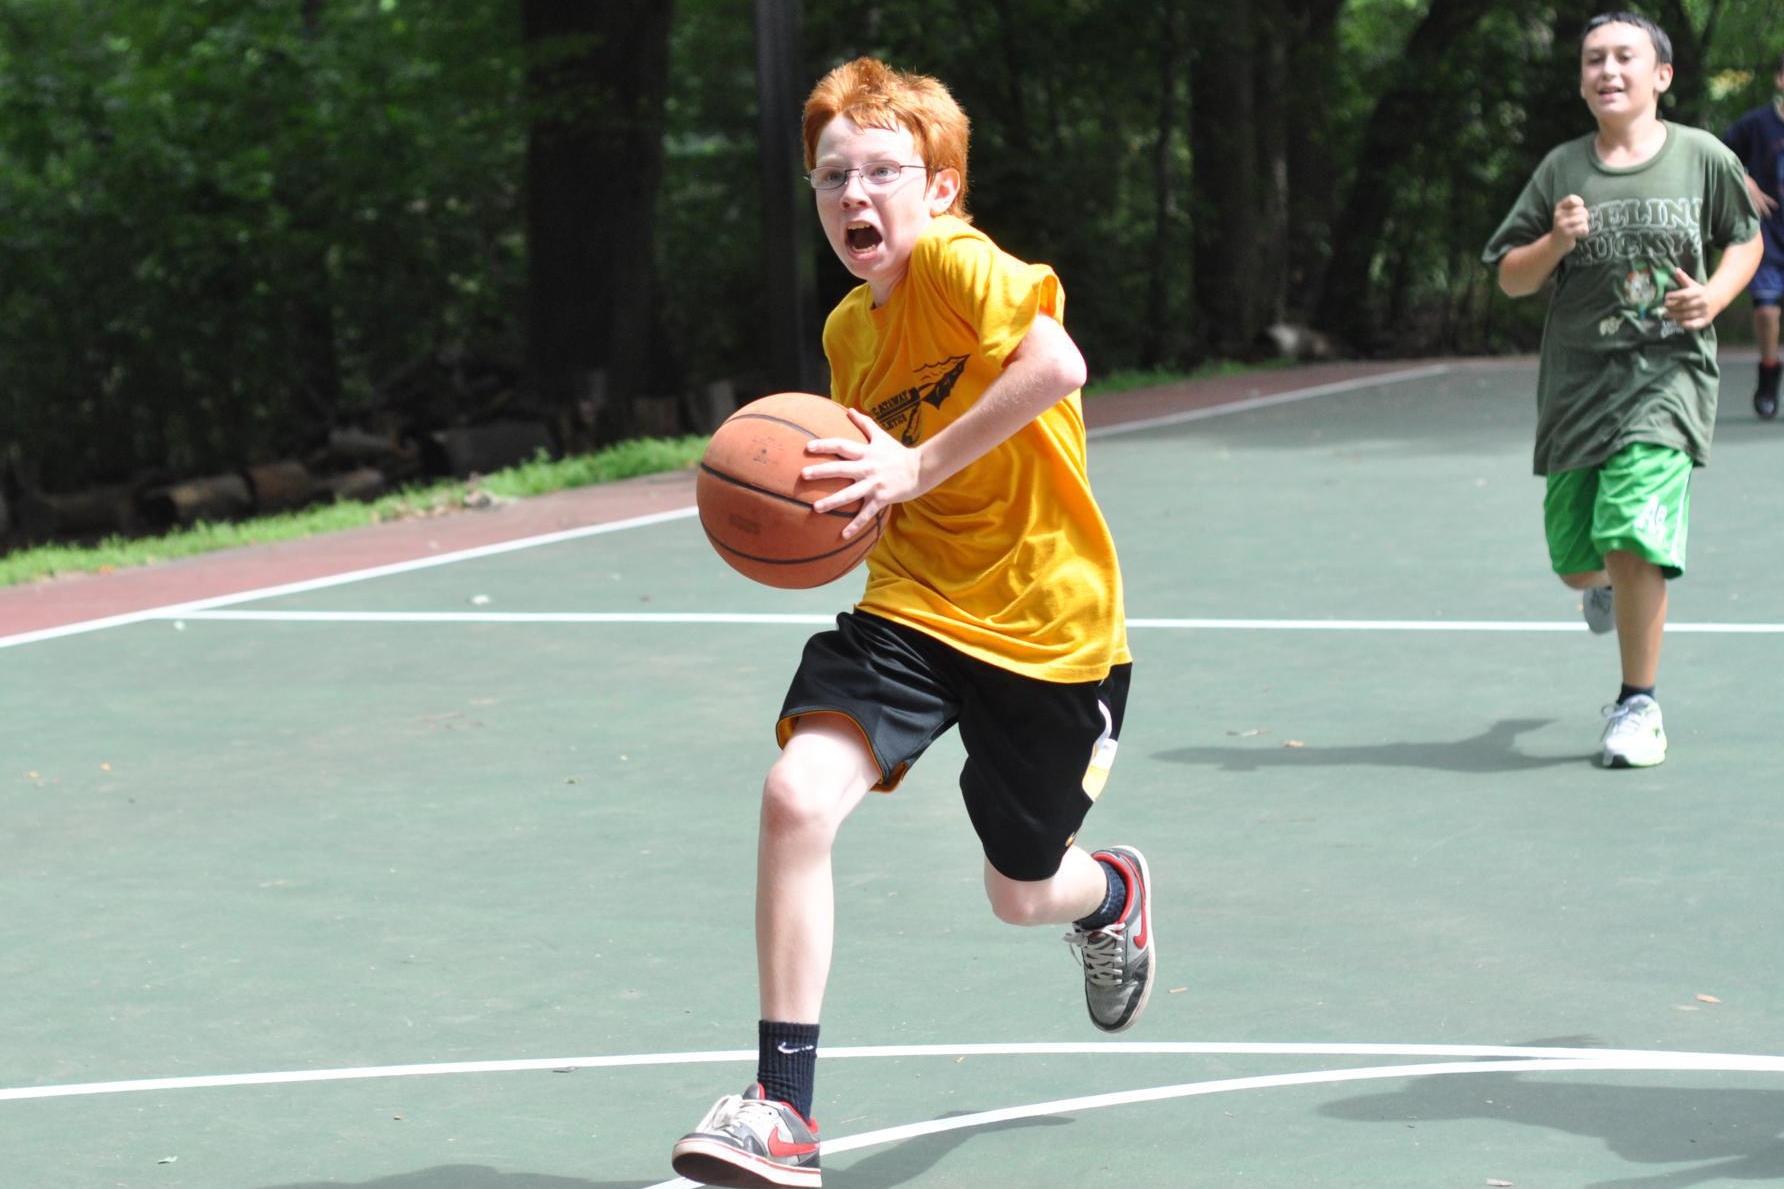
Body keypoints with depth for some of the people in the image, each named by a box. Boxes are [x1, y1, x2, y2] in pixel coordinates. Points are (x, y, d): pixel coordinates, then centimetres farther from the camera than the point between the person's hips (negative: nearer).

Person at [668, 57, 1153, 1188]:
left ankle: (1115, 894, 54)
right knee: (797, 793, -22)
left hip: (1047, 623, -5)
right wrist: (823, 507, 2)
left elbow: (1057, 364, -33)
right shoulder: (848, 329, 9)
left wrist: (915, 469, -33)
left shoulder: (955, 260, -15)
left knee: (1021, 894, 13)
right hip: (909, 608, 5)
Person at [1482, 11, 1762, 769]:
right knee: (1575, 559, 8)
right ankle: (1610, 584, 48)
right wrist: (1556, 242, -13)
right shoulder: (1561, 172, 2)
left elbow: (1746, 239, 15)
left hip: (1667, 372, -3)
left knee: (1633, 537, -19)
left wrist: (1714, 295, -5)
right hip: (1576, 380, 3)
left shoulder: (1703, 158, -1)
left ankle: (1637, 705, -3)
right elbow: (1509, 279, 7)